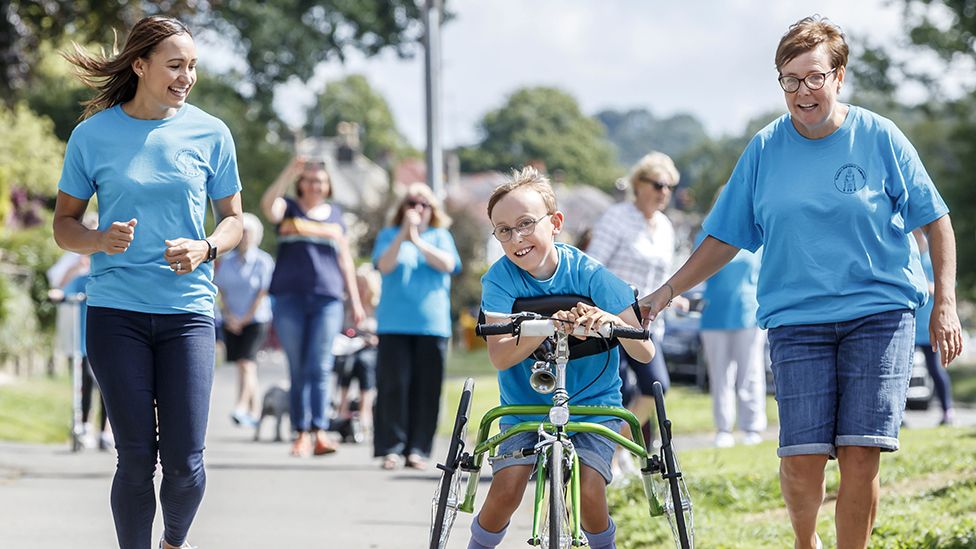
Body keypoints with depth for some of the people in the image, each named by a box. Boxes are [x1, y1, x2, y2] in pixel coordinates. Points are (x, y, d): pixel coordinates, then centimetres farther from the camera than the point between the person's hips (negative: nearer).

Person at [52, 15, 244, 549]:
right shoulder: (92, 135, 2)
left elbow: (233, 219, 12)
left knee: (184, 461, -3)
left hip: (187, 310, 1)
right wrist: (100, 240, -14)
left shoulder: (210, 133, 4)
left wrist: (204, 249, -9)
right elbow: (64, 224, 8)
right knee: (136, 458, -2)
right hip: (116, 311, -1)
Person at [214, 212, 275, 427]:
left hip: (256, 319, -4)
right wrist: (229, 316, -4)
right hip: (232, 323, 4)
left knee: (246, 362, -18)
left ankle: (241, 408, -27)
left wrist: (244, 319, -9)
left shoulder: (264, 261, -4)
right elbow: (221, 291, 10)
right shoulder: (226, 261, 9)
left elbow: (262, 295, -7)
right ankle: (255, 410, 14)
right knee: (247, 367, 7)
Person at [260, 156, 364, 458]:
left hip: (327, 299, 1)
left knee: (320, 367, -10)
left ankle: (320, 432, -20)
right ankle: (301, 433, 2)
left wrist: (355, 300, 17)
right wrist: (289, 172, -25)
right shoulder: (288, 209, 10)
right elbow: (268, 206, -15)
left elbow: (345, 259, 21)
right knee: (298, 369, 0)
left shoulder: (335, 214, 17)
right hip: (290, 297, -1)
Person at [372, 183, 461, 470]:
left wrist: (418, 241, -14)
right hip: (394, 324, -1)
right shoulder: (389, 235, 12)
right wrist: (404, 233, -15)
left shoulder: (440, 236, 13)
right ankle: (391, 448, -5)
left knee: (426, 389, -2)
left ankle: (417, 449, 2)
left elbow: (448, 264, -5)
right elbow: (384, 265, -6)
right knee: (393, 386, -8)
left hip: (432, 325, 1)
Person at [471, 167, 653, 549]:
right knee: (505, 490, -17)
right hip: (525, 406, 1)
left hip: (592, 403, -1)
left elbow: (644, 352, -17)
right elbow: (500, 356, -24)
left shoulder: (589, 274, -13)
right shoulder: (500, 279, -11)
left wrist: (612, 321, -39)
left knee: (588, 493, -19)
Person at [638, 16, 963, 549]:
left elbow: (936, 220, 6)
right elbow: (724, 237, 11)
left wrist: (944, 303, -2)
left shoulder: (879, 137, 0)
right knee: (802, 460, -8)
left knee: (860, 455, -10)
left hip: (879, 312, -1)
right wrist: (667, 291, 2)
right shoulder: (765, 149, 5)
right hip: (797, 320, 1)